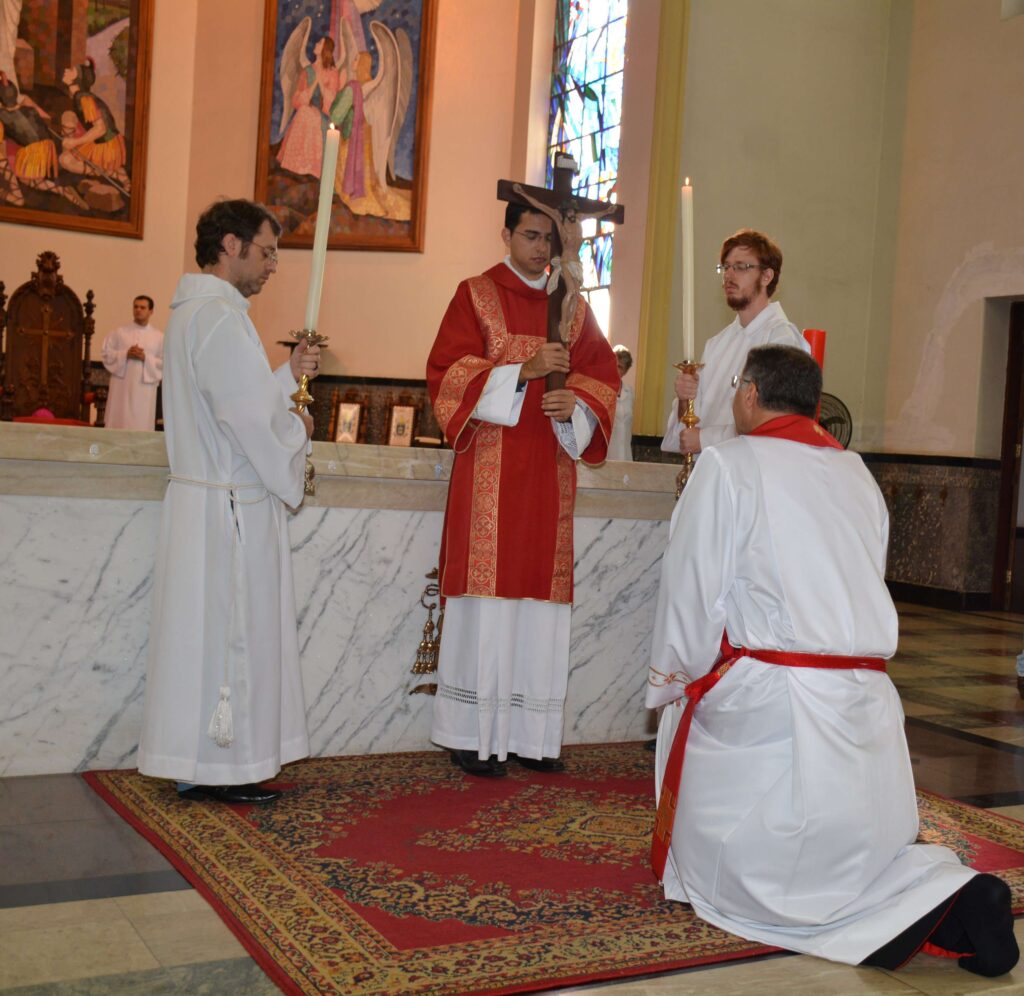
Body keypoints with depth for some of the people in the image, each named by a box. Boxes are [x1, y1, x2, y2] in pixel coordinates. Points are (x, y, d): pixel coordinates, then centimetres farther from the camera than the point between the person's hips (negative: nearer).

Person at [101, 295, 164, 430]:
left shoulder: (159, 337, 7)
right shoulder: (119, 332, 9)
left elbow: (165, 363, 1)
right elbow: (106, 353, 4)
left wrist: (146, 358, -13)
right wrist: (125, 354, -11)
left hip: (144, 390, -1)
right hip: (122, 388, 1)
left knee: (141, 427, -3)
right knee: (118, 425, -1)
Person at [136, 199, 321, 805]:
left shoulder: (191, 312, 16)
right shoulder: (219, 317, -17)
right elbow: (253, 419, -21)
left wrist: (288, 376, 13)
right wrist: (299, 427, -3)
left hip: (206, 498, 10)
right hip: (232, 505, -10)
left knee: (209, 634, 14)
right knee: (228, 634, -2)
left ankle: (199, 765, 22)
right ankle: (216, 770, 8)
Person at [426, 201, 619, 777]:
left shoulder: (573, 307, 16)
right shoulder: (476, 295, 5)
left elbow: (603, 378, 13)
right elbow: (448, 374, -5)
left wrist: (575, 405, -9)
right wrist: (521, 372, -17)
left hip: (550, 469, 4)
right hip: (491, 466, -4)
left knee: (542, 595, 3)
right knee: (488, 590, -6)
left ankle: (532, 733, 9)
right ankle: (476, 734, 1)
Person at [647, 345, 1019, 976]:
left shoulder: (730, 465, -5)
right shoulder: (858, 474, 15)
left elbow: (692, 591, -6)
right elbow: (864, 587, 17)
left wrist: (672, 685, 9)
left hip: (769, 703, -6)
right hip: (866, 702, 7)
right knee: (852, 847, 21)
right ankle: (945, 893, -9)